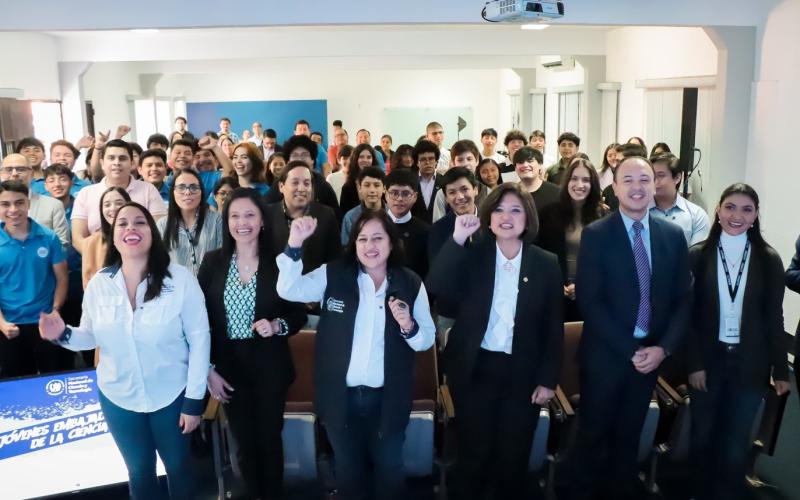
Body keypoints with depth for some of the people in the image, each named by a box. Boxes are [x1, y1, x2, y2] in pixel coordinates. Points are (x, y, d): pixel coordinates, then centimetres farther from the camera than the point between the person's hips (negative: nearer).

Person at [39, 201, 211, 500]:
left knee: (178, 465, 18)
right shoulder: (98, 284, -7)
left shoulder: (180, 278, -17)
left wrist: (194, 400, -12)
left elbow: (199, 339, -13)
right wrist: (63, 335, -18)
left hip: (171, 395, -2)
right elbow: (91, 337, 4)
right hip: (118, 398, 2)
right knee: (139, 470, 21)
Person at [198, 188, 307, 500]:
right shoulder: (213, 262, -3)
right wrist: (208, 369, -4)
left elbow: (299, 314, -1)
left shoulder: (279, 263, -8)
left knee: (269, 439, 12)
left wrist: (277, 326, -22)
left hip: (269, 366, -1)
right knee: (244, 442, 14)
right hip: (228, 366, 2)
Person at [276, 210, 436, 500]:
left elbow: (427, 339, -1)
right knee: (348, 470, 21)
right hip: (341, 397, 0)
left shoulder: (411, 284, -5)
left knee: (389, 470, 19)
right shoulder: (332, 276, -6)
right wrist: (295, 244, -30)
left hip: (388, 400, 0)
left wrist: (409, 326, -23)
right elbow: (288, 289, -18)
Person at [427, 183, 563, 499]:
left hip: (522, 374, 1)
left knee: (514, 457, 13)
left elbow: (553, 326, 1)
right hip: (475, 369, 0)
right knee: (474, 453, 11)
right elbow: (436, 287, -19)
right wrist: (457, 239, -25)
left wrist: (548, 379, -1)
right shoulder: (472, 257, -2)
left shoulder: (546, 264, -1)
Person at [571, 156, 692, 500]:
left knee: (629, 437, 19)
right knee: (594, 437, 11)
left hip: (651, 354, 4)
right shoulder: (595, 234, -9)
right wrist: (630, 350, -17)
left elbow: (683, 299, 4)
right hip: (605, 355, -3)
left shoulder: (673, 235, 3)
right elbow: (589, 301, -15)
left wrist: (663, 347, -9)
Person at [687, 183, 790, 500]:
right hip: (708, 361, 0)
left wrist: (780, 370, 1)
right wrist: (693, 363, -9)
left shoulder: (769, 260, -2)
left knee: (736, 443, 9)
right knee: (703, 437, 14)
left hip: (749, 364, 0)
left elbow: (774, 318, 1)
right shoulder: (697, 255, -4)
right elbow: (688, 315, -5)